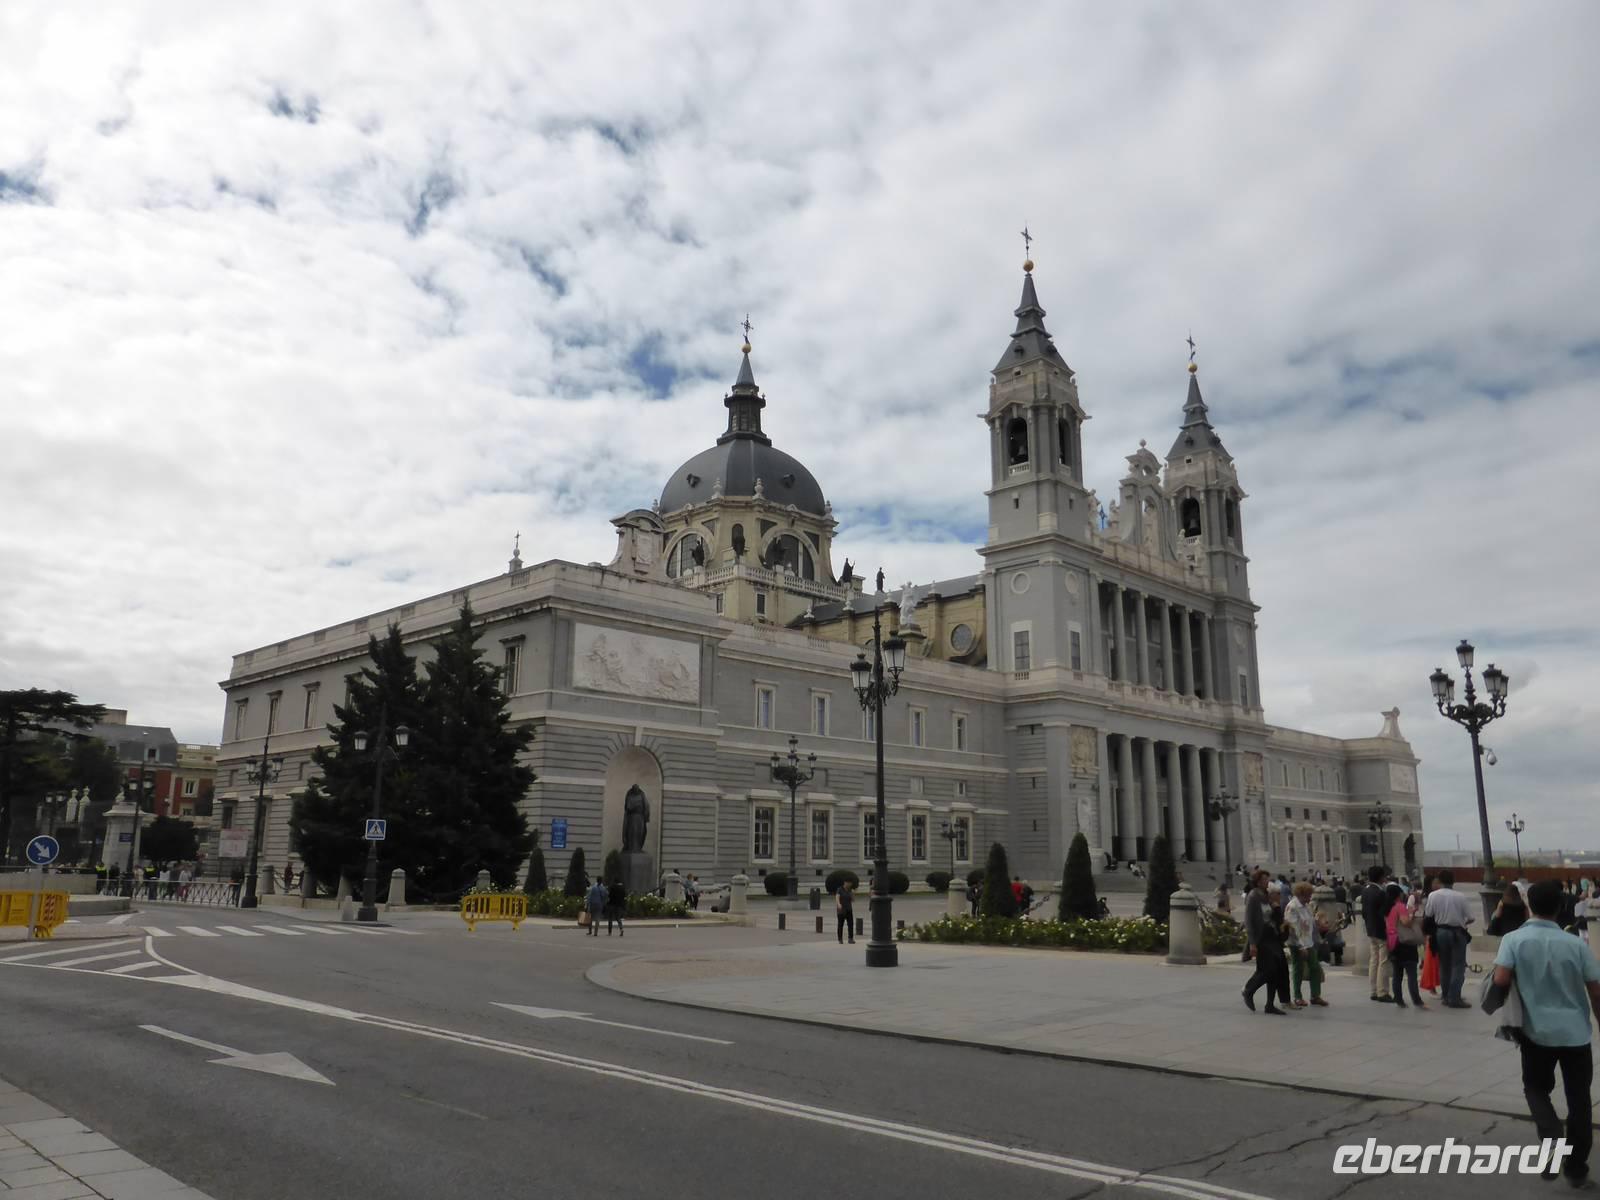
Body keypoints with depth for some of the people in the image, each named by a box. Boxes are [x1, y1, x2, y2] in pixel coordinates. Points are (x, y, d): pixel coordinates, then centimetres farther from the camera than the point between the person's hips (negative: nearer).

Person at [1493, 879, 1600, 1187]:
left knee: (1536, 1087, 19)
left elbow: (1500, 980, -18)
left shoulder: (1514, 939, -9)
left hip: (1538, 1032, -1)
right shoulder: (1575, 944, -4)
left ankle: (1551, 1135, -7)